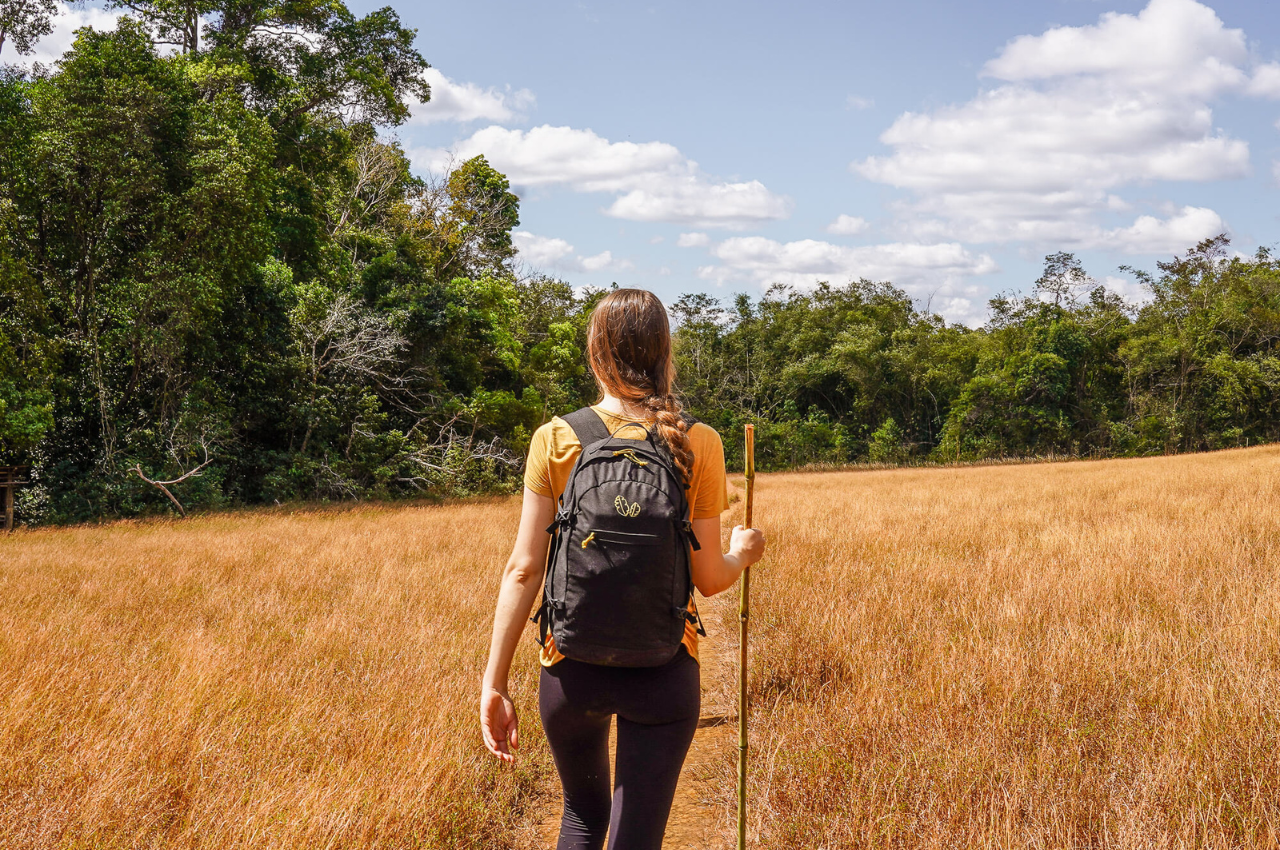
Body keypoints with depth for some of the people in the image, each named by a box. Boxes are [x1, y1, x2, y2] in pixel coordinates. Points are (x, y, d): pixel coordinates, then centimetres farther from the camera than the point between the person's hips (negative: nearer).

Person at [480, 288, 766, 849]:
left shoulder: (554, 440, -4)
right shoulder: (698, 445, -6)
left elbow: (523, 570, -6)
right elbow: (708, 578, -4)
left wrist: (494, 683, 0)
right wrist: (742, 552, 19)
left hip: (572, 668, 1)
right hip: (664, 673, -1)